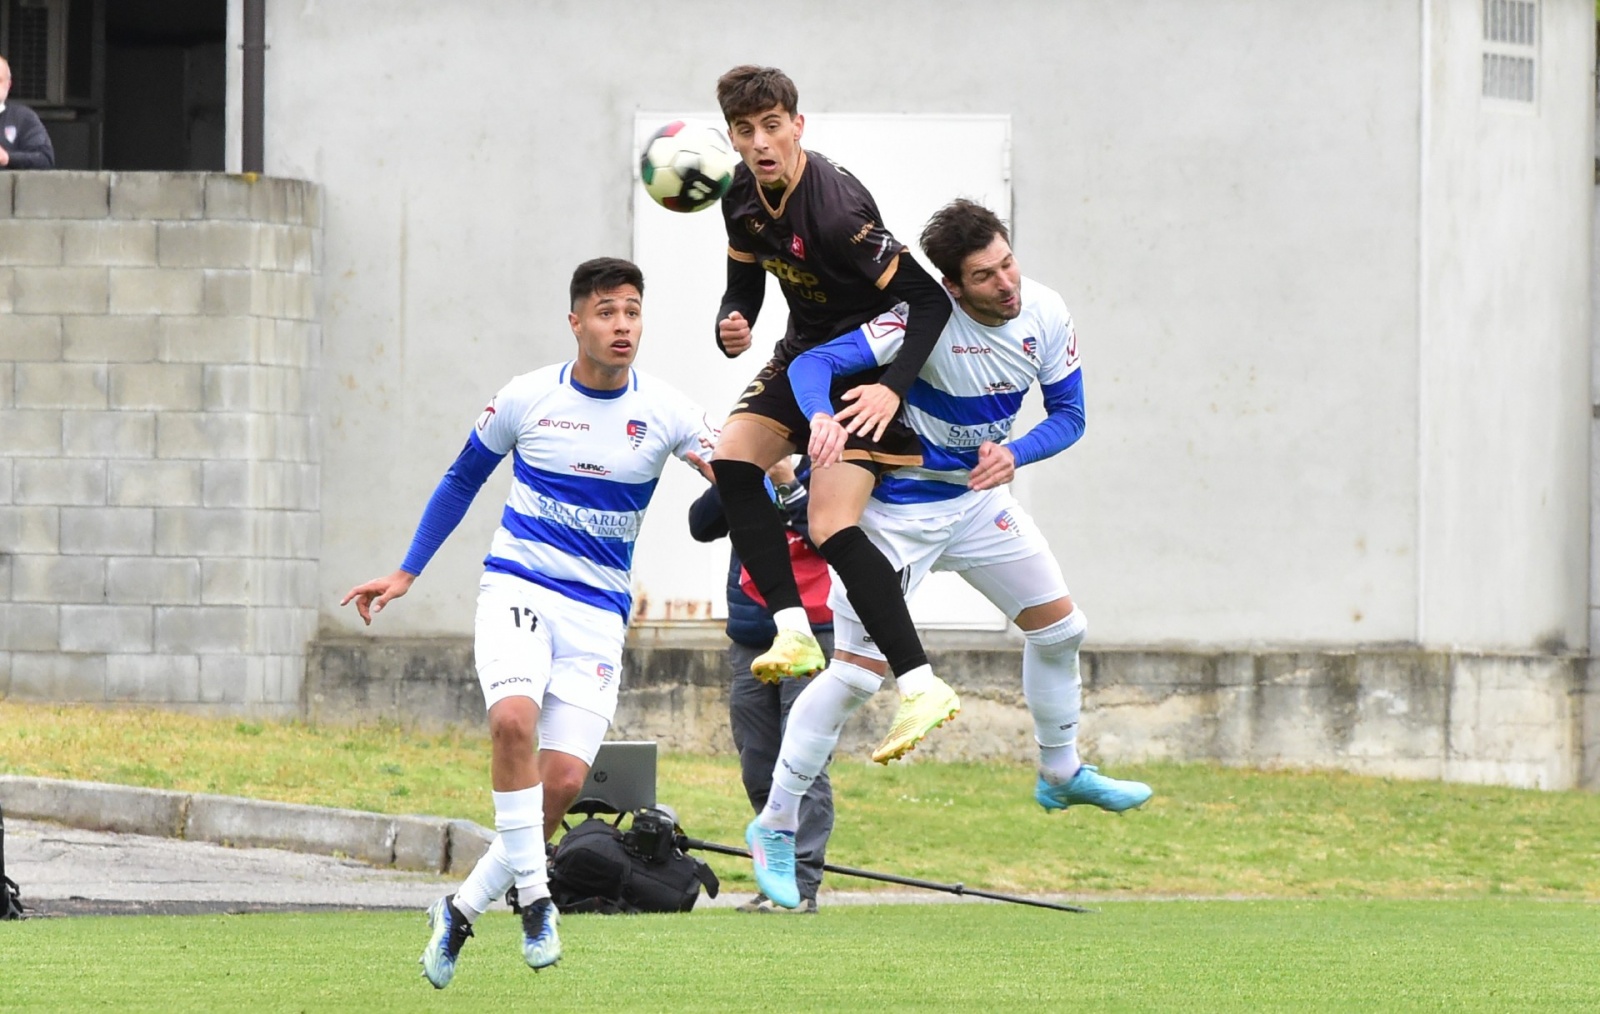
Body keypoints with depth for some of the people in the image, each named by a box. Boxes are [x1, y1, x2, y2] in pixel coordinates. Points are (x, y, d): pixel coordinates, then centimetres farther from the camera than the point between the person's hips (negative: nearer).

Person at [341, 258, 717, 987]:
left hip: (598, 612, 1)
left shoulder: (665, 413, -2)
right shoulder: (527, 398, -1)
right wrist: (405, 573, 11)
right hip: (517, 588, -1)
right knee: (513, 716, -31)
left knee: (565, 780, -10)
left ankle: (462, 908, 10)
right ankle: (533, 895, -21)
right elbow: (462, 480, 14)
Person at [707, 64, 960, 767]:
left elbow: (929, 298, -27)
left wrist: (893, 387, -36)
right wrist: (731, 328, -12)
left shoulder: (835, 206, -28)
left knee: (831, 527, -19)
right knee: (733, 457, -15)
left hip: (868, 362, -8)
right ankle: (793, 632, -16)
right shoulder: (743, 196, -3)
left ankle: (922, 687, -20)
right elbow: (744, 282, 11)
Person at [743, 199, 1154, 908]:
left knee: (1059, 627, 11)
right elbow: (812, 364, -34)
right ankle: (774, 825, 1)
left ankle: (1061, 772, 35)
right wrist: (822, 418, -56)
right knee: (857, 671, -10)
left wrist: (1013, 455, -21)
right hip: (898, 505, -6)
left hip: (981, 495, 6)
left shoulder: (1044, 313, -11)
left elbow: (1069, 414, -1)